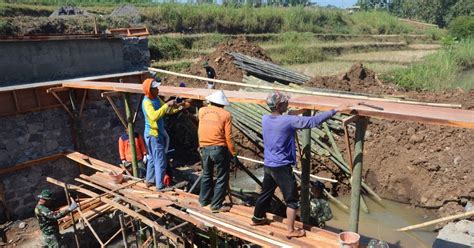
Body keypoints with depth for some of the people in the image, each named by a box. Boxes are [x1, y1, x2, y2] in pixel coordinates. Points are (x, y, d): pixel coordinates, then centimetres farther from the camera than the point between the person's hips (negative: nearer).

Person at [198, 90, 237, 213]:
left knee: (206, 174, 24)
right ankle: (216, 205, 12)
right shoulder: (225, 114, -8)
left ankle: (204, 199, 36)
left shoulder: (202, 111, 4)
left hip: (205, 148, 5)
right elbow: (228, 137, -10)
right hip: (219, 149, -5)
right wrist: (233, 152, 1)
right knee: (222, 178, 8)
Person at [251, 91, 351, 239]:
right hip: (281, 167, -7)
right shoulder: (288, 121, -21)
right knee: (292, 199, 7)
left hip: (268, 165, 7)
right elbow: (314, 121, -21)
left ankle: (257, 219, 41)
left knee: (266, 193, 25)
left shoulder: (265, 119, -1)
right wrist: (335, 110, -17)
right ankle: (290, 230, 16)